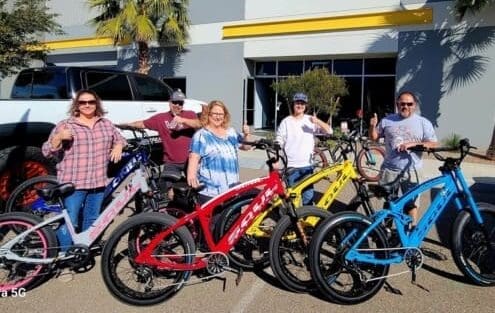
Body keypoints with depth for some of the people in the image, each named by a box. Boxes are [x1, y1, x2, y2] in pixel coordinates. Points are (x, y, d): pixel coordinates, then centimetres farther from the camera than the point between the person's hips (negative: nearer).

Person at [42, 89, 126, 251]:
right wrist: (58, 138, -22)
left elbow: (119, 138, 25)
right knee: (69, 222, -5)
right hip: (73, 183, -4)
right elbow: (47, 152, -4)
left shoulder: (106, 124, 10)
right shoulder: (65, 125, -2)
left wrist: (118, 147, 3)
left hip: (98, 182, 4)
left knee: (92, 221, 15)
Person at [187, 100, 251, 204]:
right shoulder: (201, 135, -4)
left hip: (232, 189, 7)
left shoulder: (231, 132, 15)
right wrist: (191, 174, -31)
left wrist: (246, 135, 2)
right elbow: (194, 157, -14)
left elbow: (245, 147, 23)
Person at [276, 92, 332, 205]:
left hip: (307, 166, 1)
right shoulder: (286, 122, 1)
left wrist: (318, 121, -22)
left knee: (308, 196, 5)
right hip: (291, 166, -1)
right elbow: (278, 144, 0)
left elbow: (329, 131, -5)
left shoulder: (311, 120, 3)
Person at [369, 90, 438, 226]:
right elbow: (374, 138, 10)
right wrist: (372, 126, -10)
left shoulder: (424, 123, 0)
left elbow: (433, 144, -4)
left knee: (411, 203, 7)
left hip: (411, 170, -1)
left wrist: (413, 144, -18)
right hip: (389, 169, 2)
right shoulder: (387, 120, 5)